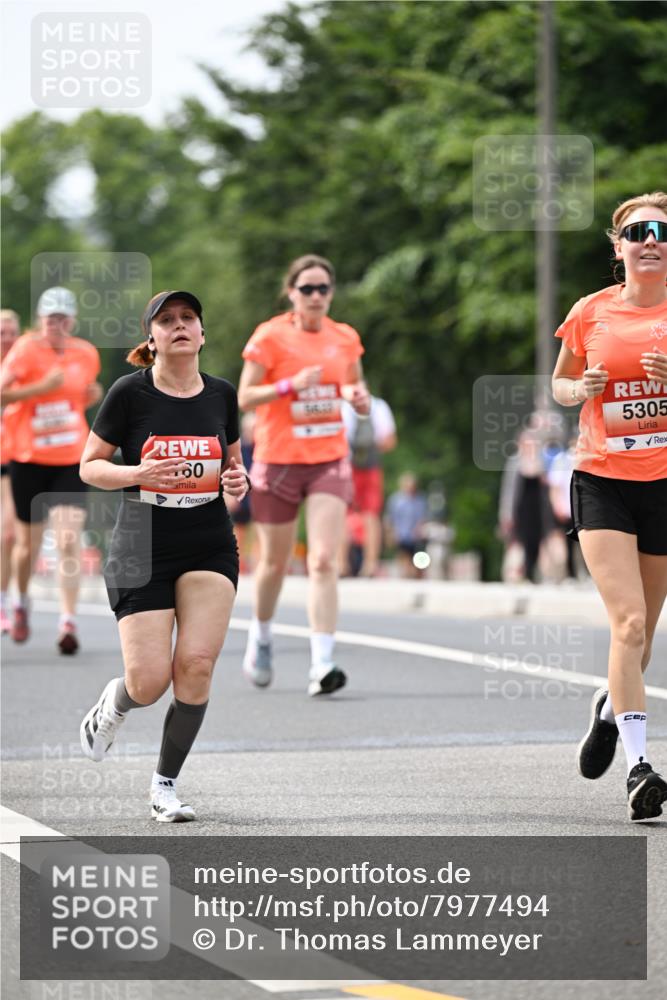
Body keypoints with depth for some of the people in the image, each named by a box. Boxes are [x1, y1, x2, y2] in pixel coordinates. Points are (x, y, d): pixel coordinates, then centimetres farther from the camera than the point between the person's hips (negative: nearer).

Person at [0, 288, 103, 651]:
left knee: (69, 541, -14)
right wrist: (40, 387, -25)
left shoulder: (87, 354, 4)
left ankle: (68, 622, -16)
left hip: (71, 461, 2)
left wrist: (93, 396, 3)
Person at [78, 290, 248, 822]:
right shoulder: (130, 393, -7)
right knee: (150, 683, -9)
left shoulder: (221, 394, 4)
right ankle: (114, 702, 30)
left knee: (197, 666, -11)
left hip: (210, 548, 3)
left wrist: (238, 479, -4)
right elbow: (89, 466, -1)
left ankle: (165, 785, 7)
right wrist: (138, 473, -19)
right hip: (142, 547, -3)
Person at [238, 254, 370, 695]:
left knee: (325, 561, -14)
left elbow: (357, 389, 20)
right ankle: (261, 636, 40)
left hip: (329, 460, 2)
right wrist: (292, 385, -21)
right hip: (278, 461, -2)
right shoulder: (270, 336, -6)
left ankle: (322, 665, -18)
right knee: (276, 562, 11)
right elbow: (244, 397, -7)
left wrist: (360, 397, -4)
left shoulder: (345, 338, 5)